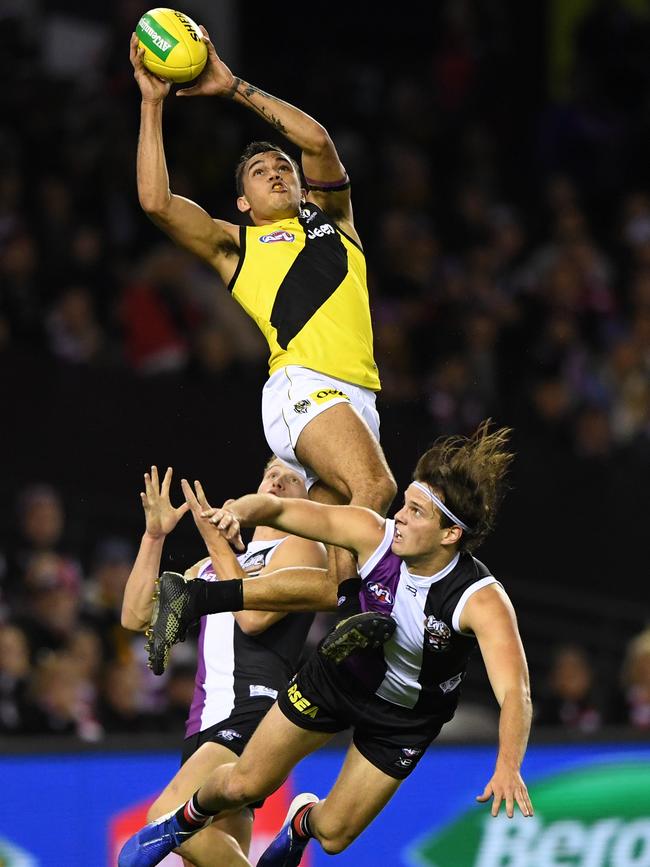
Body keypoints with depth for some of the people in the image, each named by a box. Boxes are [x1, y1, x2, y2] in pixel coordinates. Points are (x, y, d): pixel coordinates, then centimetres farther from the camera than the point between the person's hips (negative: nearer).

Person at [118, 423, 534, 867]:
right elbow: (277, 509, -19)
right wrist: (240, 510, -43)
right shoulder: (374, 535, -27)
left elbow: (514, 692, -48)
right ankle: (187, 819, 40)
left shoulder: (482, 601, -37)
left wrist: (508, 766, -66)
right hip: (339, 675, 2)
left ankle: (304, 822, 45)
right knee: (242, 785, 4)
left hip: (405, 718, -1)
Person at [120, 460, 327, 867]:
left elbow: (254, 616, -10)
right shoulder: (209, 567, 27)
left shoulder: (302, 549, 5)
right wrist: (154, 536, 12)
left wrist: (216, 540, -5)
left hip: (254, 715, -8)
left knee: (169, 817, -28)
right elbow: (137, 616, 19)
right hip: (204, 727, 8)